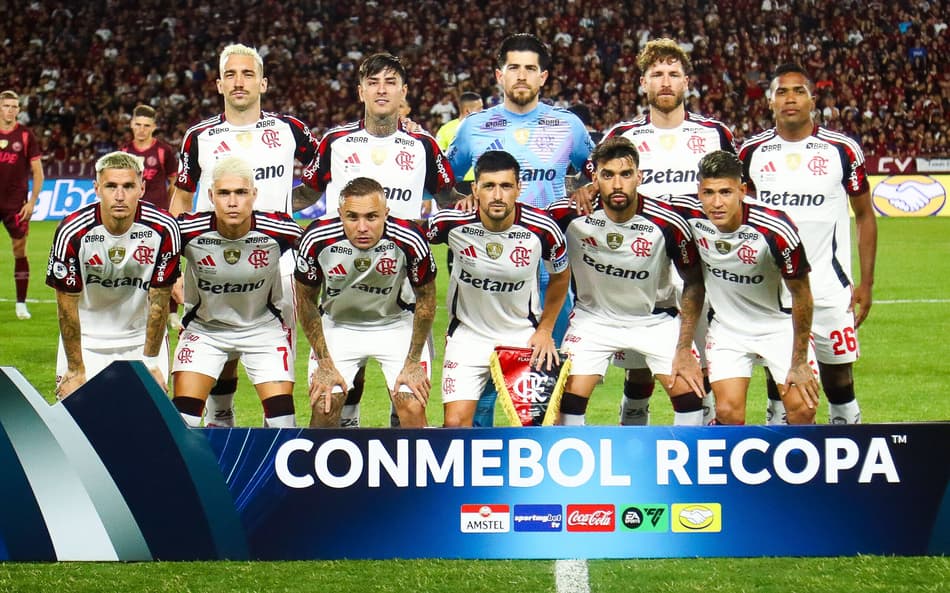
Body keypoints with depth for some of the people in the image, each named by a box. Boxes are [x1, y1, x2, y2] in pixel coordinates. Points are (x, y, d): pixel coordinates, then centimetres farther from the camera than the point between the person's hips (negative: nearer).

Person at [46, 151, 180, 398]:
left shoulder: (163, 229, -20)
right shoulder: (72, 233, -22)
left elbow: (159, 300, -11)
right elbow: (67, 305, -13)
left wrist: (150, 362, -8)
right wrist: (76, 370, -9)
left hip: (143, 337, 1)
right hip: (87, 338, -1)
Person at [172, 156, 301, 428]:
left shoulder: (278, 230, -22)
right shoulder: (189, 231, -23)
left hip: (264, 327, 0)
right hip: (204, 327, 0)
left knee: (281, 417, -9)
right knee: (183, 416, -11)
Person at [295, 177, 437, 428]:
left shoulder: (409, 240, -28)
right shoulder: (318, 239, -26)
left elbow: (426, 299, -8)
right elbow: (306, 301, -7)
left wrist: (413, 362, -7)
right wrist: (324, 363, -7)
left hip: (397, 324, -1)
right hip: (337, 325, 1)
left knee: (413, 410, -13)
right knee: (324, 408, -10)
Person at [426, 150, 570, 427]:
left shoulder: (542, 228, -18)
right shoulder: (452, 223, -19)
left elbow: (560, 276, 4)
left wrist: (545, 330, 5)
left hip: (525, 335, 0)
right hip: (468, 333, 0)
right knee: (456, 423, -11)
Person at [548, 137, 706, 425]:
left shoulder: (667, 223, -23)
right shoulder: (569, 213, -22)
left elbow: (694, 282, -8)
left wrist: (684, 349, -10)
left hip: (655, 318, 0)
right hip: (592, 317, 0)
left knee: (690, 392, -10)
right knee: (569, 400, -13)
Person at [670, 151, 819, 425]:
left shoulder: (776, 230, -28)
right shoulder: (688, 213, -21)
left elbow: (801, 294, -14)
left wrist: (799, 362, -10)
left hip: (780, 323, -2)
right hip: (726, 327, 2)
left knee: (802, 410, -12)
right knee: (729, 414, -14)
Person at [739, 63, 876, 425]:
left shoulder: (842, 150, -1)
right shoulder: (752, 152, 5)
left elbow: (864, 215, 6)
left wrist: (866, 283, 0)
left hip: (829, 287, -1)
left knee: (839, 378, 1)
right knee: (777, 379, 4)